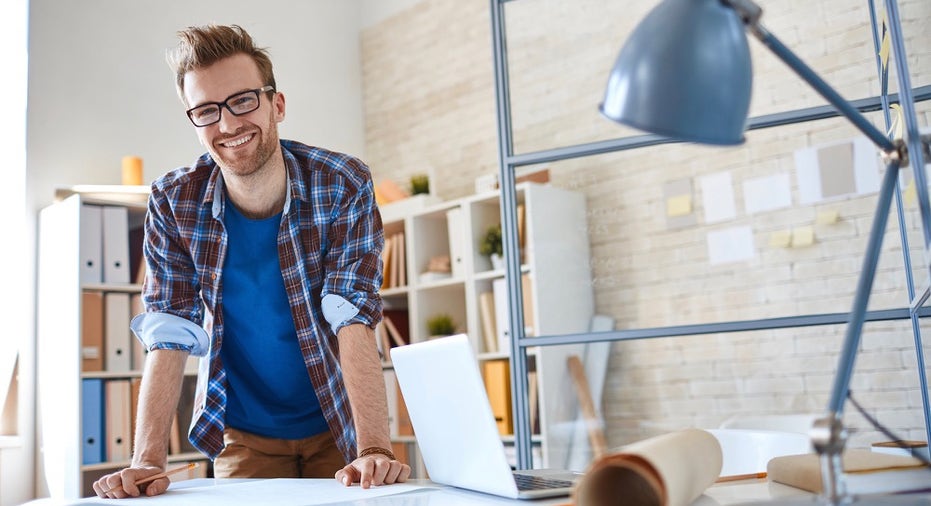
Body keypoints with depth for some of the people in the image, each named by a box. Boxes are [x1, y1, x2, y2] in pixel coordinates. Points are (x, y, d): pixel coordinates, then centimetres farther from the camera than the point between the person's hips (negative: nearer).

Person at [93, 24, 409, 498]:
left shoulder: (343, 185, -18)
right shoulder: (173, 202, -12)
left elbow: (354, 320, -25)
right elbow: (170, 339, -14)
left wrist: (374, 449, -35)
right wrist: (146, 461, -26)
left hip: (336, 428, -1)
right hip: (243, 437, 1)